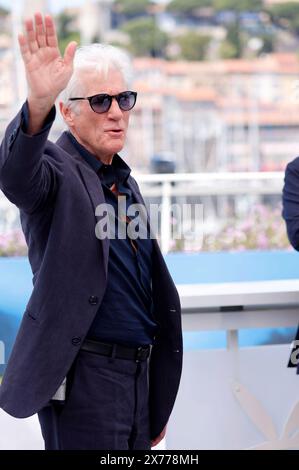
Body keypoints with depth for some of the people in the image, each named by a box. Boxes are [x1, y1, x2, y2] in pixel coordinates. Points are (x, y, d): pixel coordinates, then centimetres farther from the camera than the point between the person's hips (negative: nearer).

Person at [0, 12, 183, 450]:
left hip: (139, 374, 8)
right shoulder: (58, 170, -7)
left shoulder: (125, 181, 16)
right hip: (85, 378, -8)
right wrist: (38, 103, -54)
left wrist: (157, 402, 24)